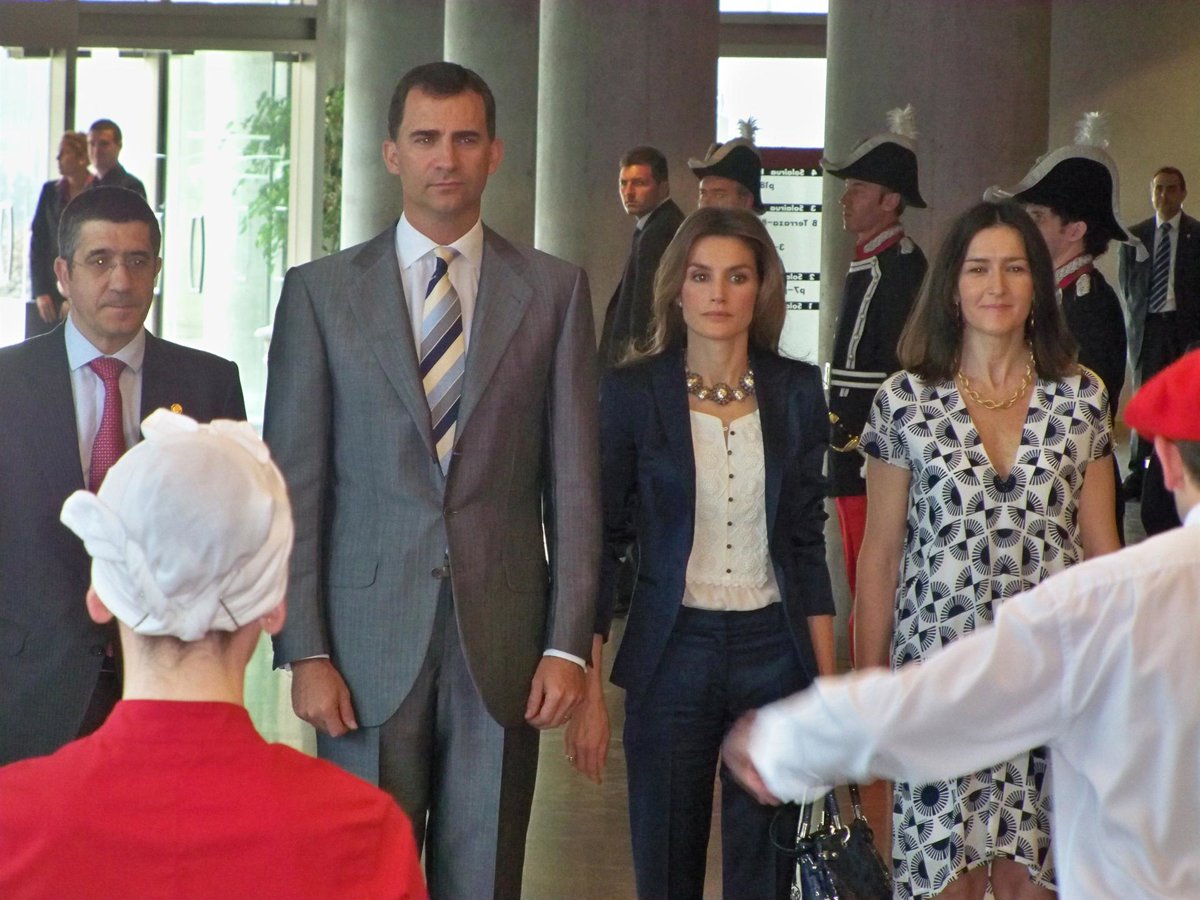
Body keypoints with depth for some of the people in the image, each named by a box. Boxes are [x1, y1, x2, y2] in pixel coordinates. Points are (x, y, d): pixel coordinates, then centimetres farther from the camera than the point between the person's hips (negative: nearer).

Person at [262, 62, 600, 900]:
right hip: (369, 638, 0)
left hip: (503, 642, 1)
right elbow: (294, 485, 2)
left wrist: (569, 643, -2)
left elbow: (574, 479, 4)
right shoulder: (321, 292, 4)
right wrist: (305, 650, -5)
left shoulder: (554, 291, 5)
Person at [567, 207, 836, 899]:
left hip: (776, 652, 2)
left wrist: (828, 681, 2)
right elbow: (602, 544, -2)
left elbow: (808, 541, 6)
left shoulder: (797, 391, 3)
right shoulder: (632, 393, -4)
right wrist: (588, 691, -6)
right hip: (673, 652, -2)